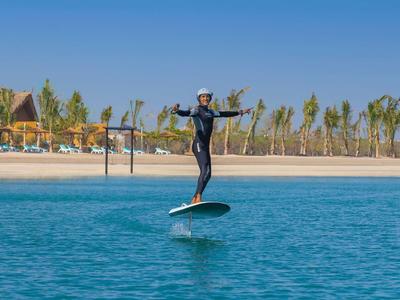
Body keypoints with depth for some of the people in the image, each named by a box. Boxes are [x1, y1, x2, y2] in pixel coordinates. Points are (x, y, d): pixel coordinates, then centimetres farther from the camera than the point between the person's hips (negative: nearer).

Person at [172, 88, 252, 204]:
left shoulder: (210, 112, 22)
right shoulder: (197, 110, -2)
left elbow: (223, 114, 36)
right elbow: (186, 113, -22)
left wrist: (240, 112, 47)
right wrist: (177, 111, -45)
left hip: (205, 146, 9)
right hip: (199, 145, -9)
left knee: (208, 174, 7)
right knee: (205, 171, -22)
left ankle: (194, 199, 9)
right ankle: (198, 197, -28)